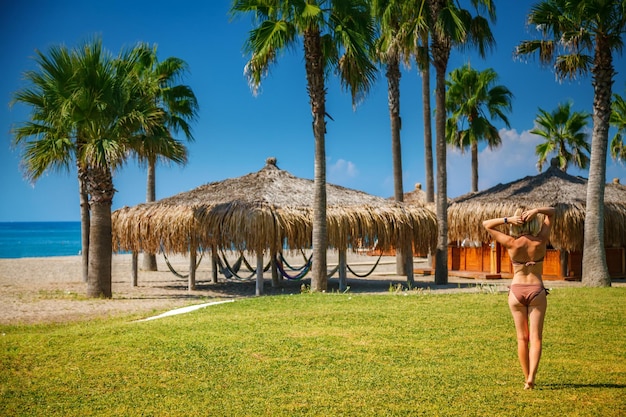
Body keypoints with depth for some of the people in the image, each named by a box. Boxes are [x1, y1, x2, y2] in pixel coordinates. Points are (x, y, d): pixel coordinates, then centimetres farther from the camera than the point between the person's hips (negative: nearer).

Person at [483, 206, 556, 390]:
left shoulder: (512, 244, -11)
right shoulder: (541, 242, -7)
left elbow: (486, 224, -2)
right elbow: (551, 212, 5)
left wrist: (508, 219, -14)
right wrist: (536, 211, -14)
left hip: (516, 292, 0)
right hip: (537, 291, 0)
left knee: (522, 338, 10)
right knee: (535, 338, -1)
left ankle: (527, 378, 13)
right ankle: (531, 377, -16)